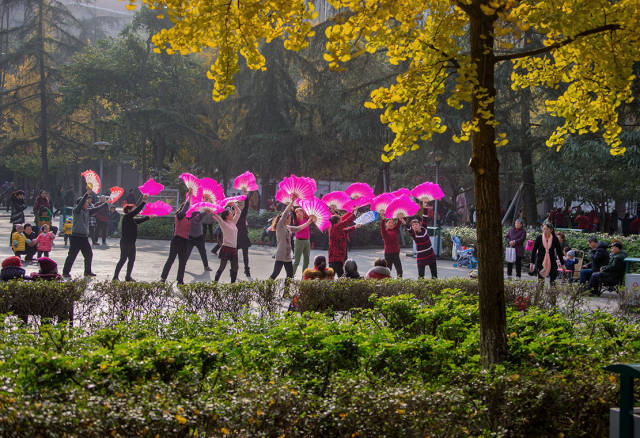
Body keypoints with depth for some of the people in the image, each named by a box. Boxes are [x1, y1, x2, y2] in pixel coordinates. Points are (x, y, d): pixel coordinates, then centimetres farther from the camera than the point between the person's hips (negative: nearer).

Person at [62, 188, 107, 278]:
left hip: (84, 237, 8)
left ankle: (87, 272, 25)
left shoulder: (87, 211, 14)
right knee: (72, 255, -6)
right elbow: (81, 203, -23)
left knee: (89, 254, 12)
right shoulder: (76, 210, -6)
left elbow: (96, 209, 24)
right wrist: (87, 193, -30)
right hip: (76, 237, -8)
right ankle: (65, 272, 2)